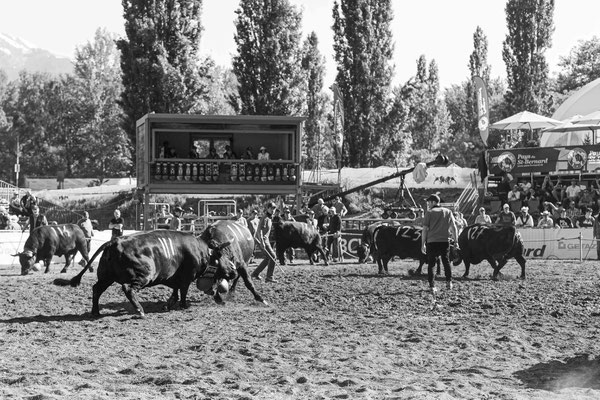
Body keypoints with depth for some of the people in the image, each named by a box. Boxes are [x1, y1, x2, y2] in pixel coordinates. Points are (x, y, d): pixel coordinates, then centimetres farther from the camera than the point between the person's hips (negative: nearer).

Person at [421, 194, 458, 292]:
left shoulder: (429, 213, 1)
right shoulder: (448, 212, 11)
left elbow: (425, 230, -4)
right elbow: (454, 228, 9)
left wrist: (423, 244, -2)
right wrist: (456, 241, 13)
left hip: (431, 241, -3)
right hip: (445, 241, 3)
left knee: (431, 264, 4)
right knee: (446, 261, 21)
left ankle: (432, 286, -2)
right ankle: (449, 281, 14)